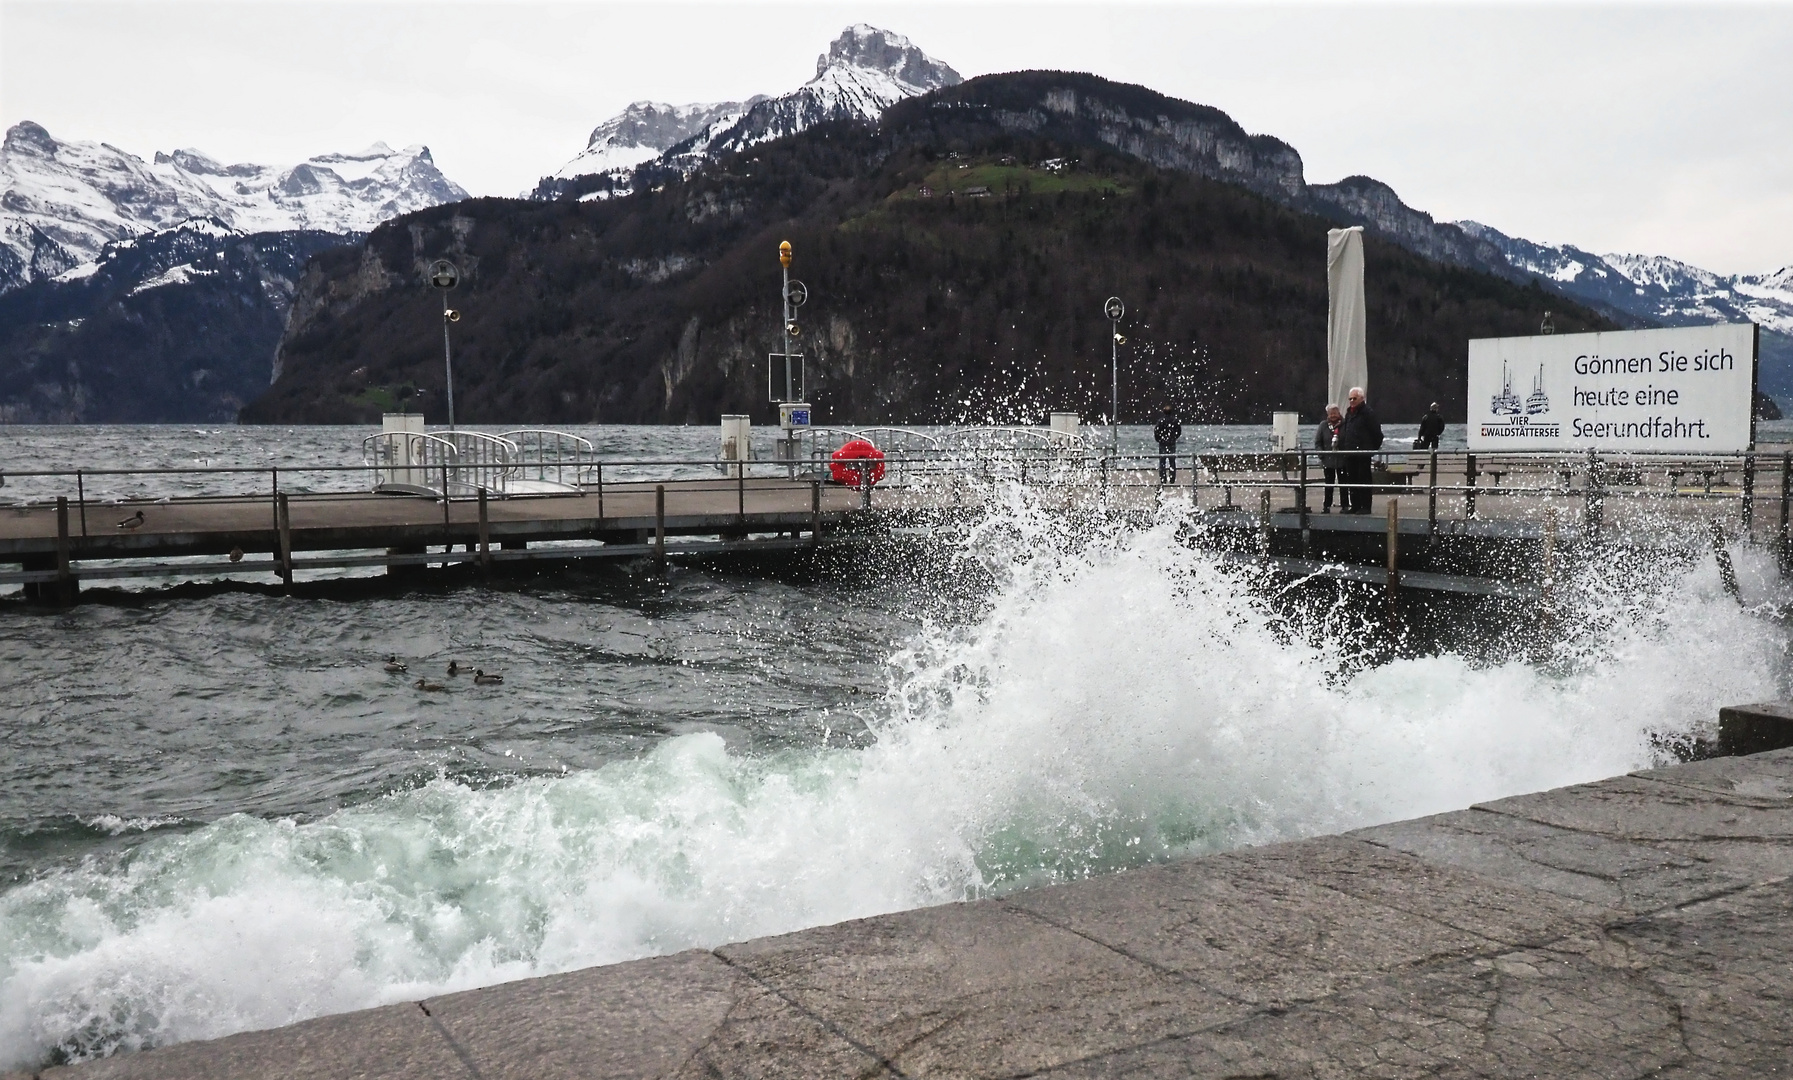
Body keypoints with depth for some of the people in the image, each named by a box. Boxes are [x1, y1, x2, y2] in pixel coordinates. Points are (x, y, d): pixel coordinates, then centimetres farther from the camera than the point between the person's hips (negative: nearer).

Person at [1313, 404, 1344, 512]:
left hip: (1342, 459, -2)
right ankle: (1327, 506, 12)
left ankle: (1344, 506, 11)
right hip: (1328, 460, 2)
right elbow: (1317, 442, 5)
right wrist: (1321, 454, -5)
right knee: (1329, 484, 8)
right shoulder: (1323, 425, 3)